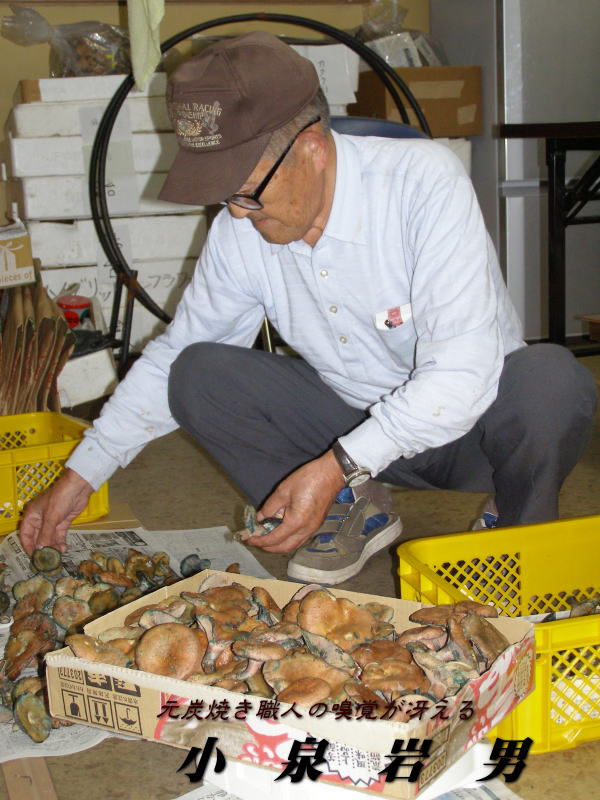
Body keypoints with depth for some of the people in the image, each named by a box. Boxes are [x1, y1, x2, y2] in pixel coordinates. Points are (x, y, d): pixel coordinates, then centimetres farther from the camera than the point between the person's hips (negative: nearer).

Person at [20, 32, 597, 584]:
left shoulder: (424, 180, -24)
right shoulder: (238, 231, -10)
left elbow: (462, 373, -31)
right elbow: (172, 355, 4)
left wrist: (335, 466, -36)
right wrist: (80, 476, 1)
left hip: (472, 424, -3)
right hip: (354, 424, 4)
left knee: (552, 380, -36)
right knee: (198, 375, -15)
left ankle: (520, 533, -3)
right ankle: (354, 509, 2)